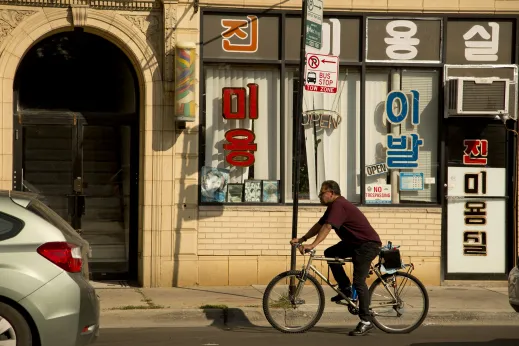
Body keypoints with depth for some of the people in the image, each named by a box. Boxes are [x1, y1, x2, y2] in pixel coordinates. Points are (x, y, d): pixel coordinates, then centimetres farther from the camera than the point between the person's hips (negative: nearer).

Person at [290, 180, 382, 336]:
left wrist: (312, 245, -37)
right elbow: (319, 225, 12)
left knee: (359, 282, -11)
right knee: (330, 253, 2)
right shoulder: (334, 206, 12)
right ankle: (345, 289, 8)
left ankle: (366, 321, -6)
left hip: (368, 244, -10)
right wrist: (302, 239, 4)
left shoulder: (339, 205, -20)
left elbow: (327, 227, -31)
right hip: (354, 242, 10)